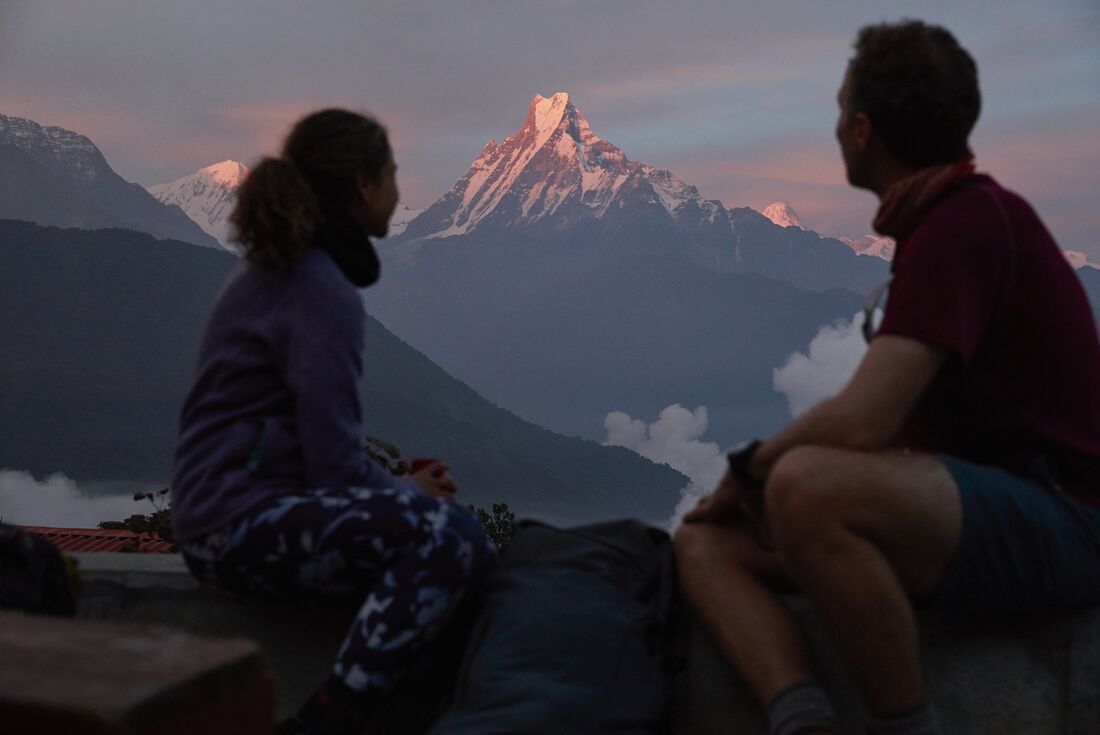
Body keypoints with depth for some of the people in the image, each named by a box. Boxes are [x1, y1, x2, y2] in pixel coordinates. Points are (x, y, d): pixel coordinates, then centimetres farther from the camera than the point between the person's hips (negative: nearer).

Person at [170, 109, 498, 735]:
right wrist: (403, 490, 0)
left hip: (233, 510, 10)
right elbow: (333, 463, -19)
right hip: (241, 523, -10)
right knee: (441, 533, -29)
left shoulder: (280, 269, 16)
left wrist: (395, 482, 7)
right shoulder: (324, 291, -15)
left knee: (470, 535, 5)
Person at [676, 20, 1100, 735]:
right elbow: (895, 418, 20)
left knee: (806, 486, -37)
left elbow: (860, 422, -27)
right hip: (966, 516, 10)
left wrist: (748, 467, -7)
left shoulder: (966, 224, -16)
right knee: (708, 539, -2)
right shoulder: (957, 215, 16)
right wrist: (765, 471, 6)